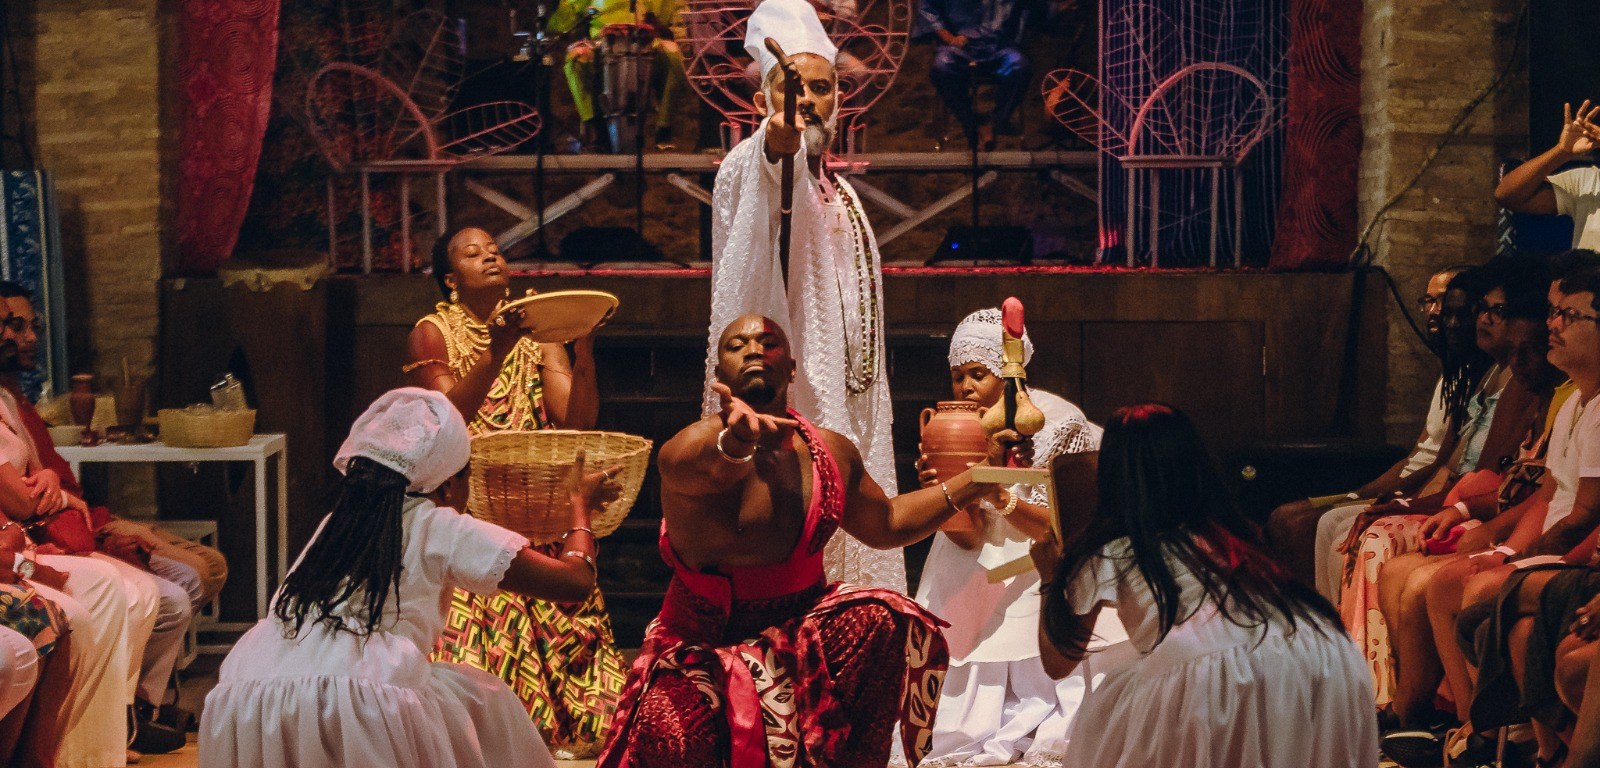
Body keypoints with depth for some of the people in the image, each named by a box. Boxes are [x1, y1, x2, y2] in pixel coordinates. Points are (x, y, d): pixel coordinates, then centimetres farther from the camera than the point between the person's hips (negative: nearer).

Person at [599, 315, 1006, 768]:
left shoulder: (831, 451, 5)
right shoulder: (692, 446, -15)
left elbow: (887, 524, 22)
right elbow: (707, 470, -42)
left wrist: (972, 485, 13)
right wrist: (734, 444, -65)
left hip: (802, 624, 5)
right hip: (706, 642, -5)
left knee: (889, 623, -21)